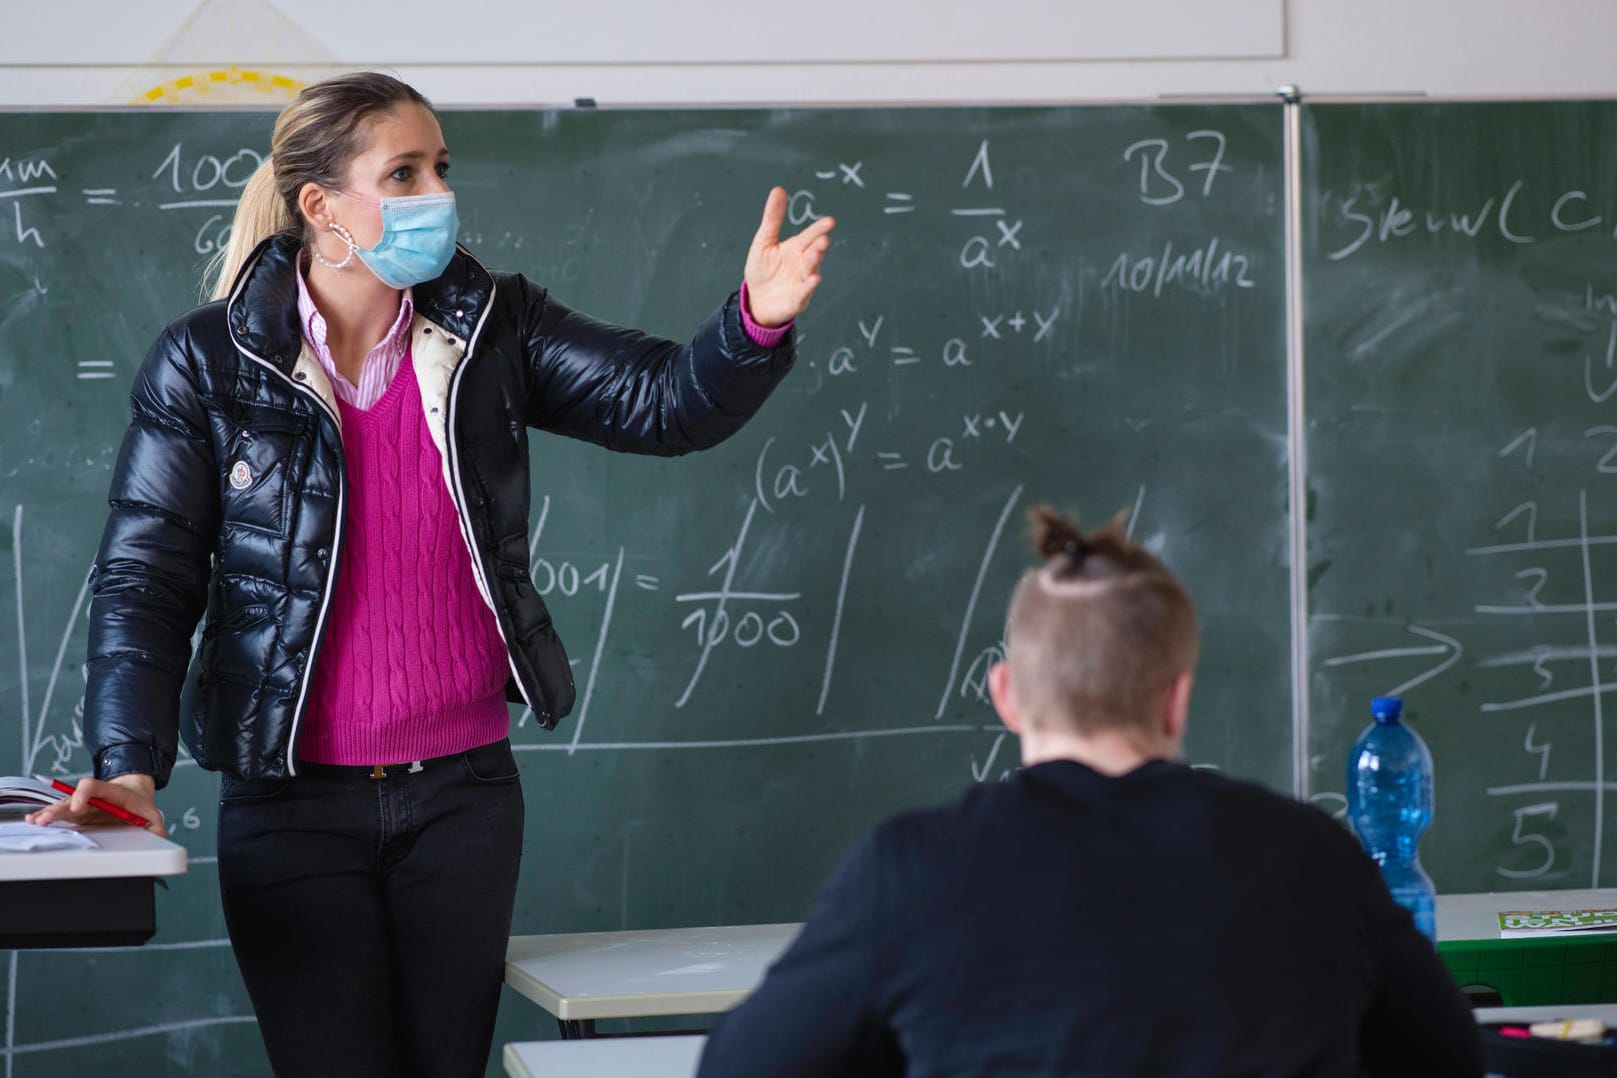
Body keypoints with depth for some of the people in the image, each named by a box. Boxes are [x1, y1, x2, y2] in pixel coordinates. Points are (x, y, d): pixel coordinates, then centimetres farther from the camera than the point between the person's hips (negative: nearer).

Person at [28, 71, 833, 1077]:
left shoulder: (490, 327, 0)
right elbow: (146, 578, -6)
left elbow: (669, 402, -7)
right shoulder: (208, 363, -6)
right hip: (293, 803, -2)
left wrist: (759, 319, -28)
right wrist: (128, 766, -18)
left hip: (464, 793, 3)